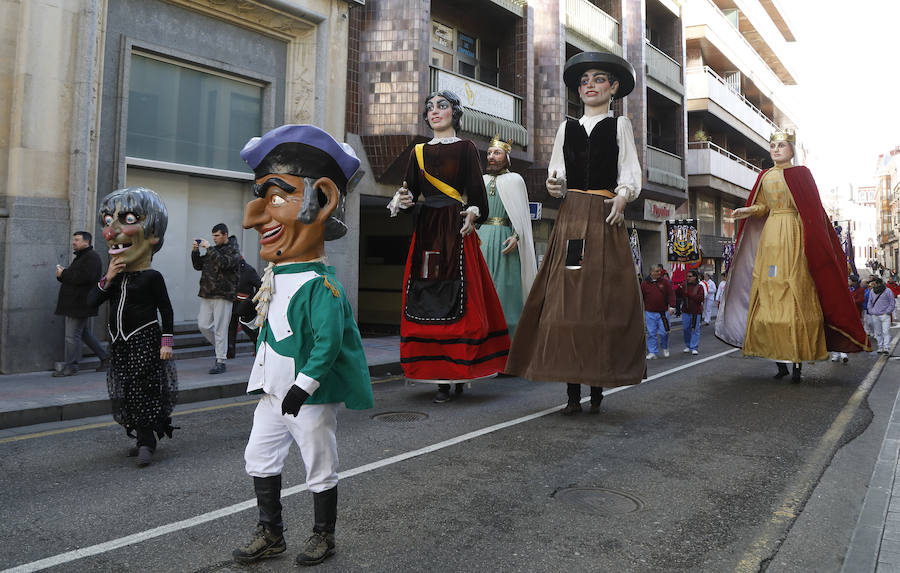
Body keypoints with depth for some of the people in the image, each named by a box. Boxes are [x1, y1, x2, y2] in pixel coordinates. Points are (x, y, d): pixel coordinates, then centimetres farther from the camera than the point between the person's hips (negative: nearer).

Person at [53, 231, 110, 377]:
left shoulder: (91, 257, -12)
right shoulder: (81, 257, 21)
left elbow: (84, 278, -25)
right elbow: (73, 277, 23)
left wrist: (63, 274, -15)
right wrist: (63, 273, 3)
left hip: (80, 304, -11)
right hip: (75, 304, 11)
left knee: (72, 336, -6)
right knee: (85, 333, 14)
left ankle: (70, 367, 1)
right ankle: (105, 358, 21)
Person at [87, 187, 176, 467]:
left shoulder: (151, 277, -9)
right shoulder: (114, 276, 8)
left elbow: (166, 310, -7)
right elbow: (92, 301, 4)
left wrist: (166, 341, -11)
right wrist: (107, 280, -10)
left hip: (145, 341, -7)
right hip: (120, 341, 7)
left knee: (141, 389, -10)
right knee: (125, 392, 10)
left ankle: (146, 443, -4)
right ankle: (142, 438, 22)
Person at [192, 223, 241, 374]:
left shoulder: (234, 252, -4)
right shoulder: (213, 250, 17)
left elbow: (223, 263, -23)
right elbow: (198, 266, 18)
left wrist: (209, 248, -19)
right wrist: (195, 251, 3)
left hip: (223, 295, -7)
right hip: (206, 295, 7)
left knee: (220, 329, -5)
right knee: (203, 325, 7)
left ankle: (221, 361, 1)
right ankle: (221, 347, 28)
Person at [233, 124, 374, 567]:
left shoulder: (320, 285, -22)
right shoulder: (275, 279, 7)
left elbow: (328, 343, -27)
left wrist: (303, 385, -25)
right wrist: (264, 374, 21)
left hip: (310, 397, -9)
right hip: (275, 391, 9)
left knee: (320, 468, 8)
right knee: (259, 459, 16)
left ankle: (323, 536, 28)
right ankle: (270, 533, 33)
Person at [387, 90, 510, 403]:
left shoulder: (465, 148, 6)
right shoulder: (418, 152, 18)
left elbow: (476, 191, -2)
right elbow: (411, 191, 13)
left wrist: (473, 212, -22)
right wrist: (403, 200, -9)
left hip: (455, 227, -4)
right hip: (425, 228, 4)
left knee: (457, 297, -7)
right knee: (425, 298, -1)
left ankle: (457, 371, 2)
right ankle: (440, 377, 4)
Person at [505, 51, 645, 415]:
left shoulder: (620, 125, 13)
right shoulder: (566, 128, 19)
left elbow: (630, 173, 4)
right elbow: (557, 173, 14)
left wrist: (623, 195, -16)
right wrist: (554, 185, -9)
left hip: (605, 218, -2)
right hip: (571, 217, 2)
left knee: (603, 299, -5)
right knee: (565, 298, -5)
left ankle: (598, 387, 3)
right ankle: (572, 391, 0)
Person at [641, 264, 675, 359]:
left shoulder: (665, 281, 0)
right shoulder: (644, 283, 2)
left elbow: (671, 294, -3)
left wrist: (672, 306, -14)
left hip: (663, 312, -1)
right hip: (650, 313, 1)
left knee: (664, 332, 1)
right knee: (651, 333, 3)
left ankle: (664, 347, 29)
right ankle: (652, 352, 11)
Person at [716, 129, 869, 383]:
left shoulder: (801, 173, 2)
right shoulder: (765, 176, 17)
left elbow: (813, 211, -2)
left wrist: (813, 243, -11)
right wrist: (748, 211, -6)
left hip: (793, 236, -4)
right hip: (770, 236, 4)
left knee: (796, 293, -8)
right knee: (769, 294, -1)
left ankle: (798, 361, -4)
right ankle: (780, 362, 6)